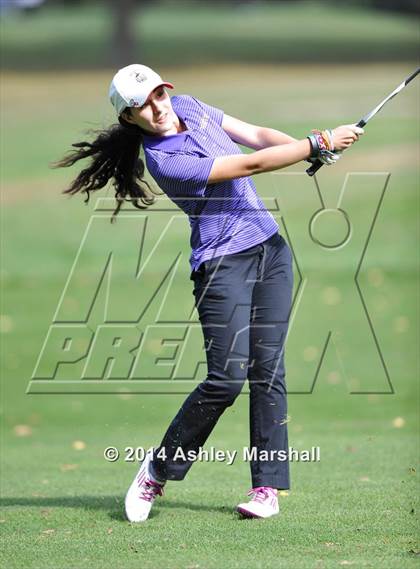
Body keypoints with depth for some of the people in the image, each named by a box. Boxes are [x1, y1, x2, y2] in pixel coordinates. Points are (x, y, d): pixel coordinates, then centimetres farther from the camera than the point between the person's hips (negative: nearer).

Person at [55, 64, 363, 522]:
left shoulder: (188, 106, 6)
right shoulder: (164, 161, -20)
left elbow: (256, 135, 6)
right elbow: (250, 165, -22)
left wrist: (314, 145, -11)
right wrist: (319, 144, -21)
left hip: (270, 249, 7)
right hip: (223, 264, -7)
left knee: (267, 370, 0)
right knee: (227, 378, -14)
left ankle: (267, 486, 0)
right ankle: (159, 469, 5)